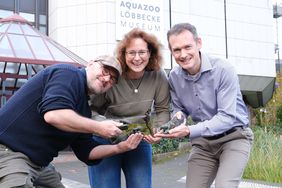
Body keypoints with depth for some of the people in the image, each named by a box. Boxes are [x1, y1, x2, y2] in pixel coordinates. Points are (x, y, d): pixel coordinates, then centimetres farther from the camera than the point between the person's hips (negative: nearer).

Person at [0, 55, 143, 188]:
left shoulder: (83, 108, 14)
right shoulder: (69, 74, -12)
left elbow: (86, 152, 14)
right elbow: (53, 114, -29)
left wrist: (119, 148, 0)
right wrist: (99, 127, -20)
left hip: (38, 164, 10)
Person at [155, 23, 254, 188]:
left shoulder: (224, 70, -22)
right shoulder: (174, 77, -5)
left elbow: (227, 117, -25)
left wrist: (189, 131, -35)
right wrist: (179, 116, -15)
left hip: (234, 137, -5)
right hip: (203, 141, 5)